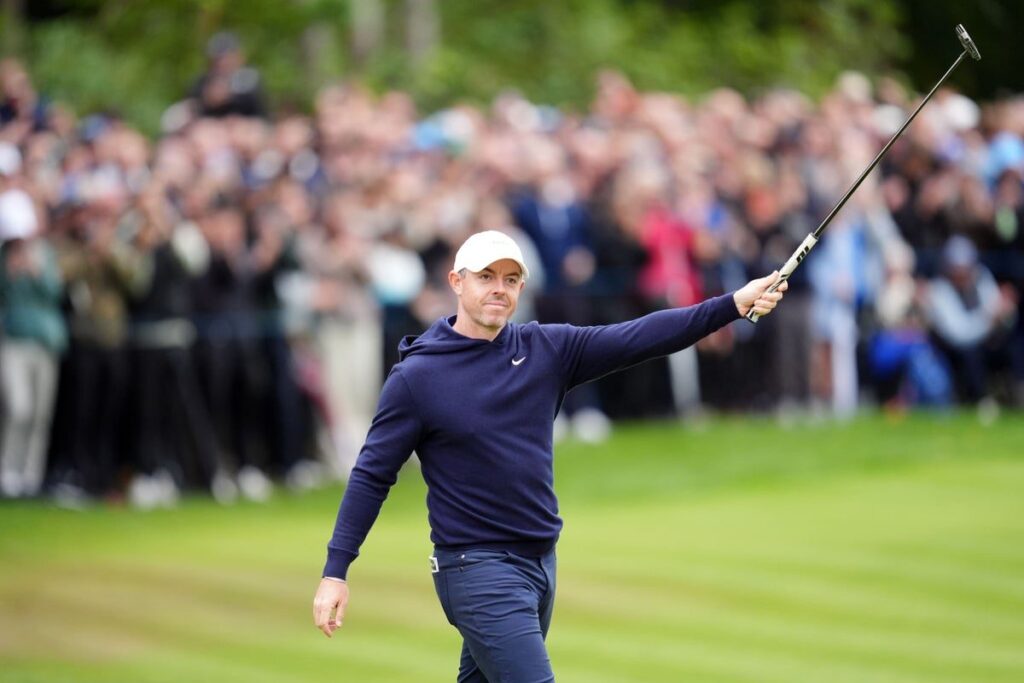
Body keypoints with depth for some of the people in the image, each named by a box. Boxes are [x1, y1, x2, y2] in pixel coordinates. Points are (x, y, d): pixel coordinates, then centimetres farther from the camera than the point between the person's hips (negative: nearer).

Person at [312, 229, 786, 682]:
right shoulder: (415, 378, -8)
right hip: (477, 569, -6)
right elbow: (372, 476, -5)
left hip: (540, 561, 6)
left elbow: (638, 338, -4)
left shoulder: (547, 350, 4)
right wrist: (335, 571, -9)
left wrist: (733, 305, -15)